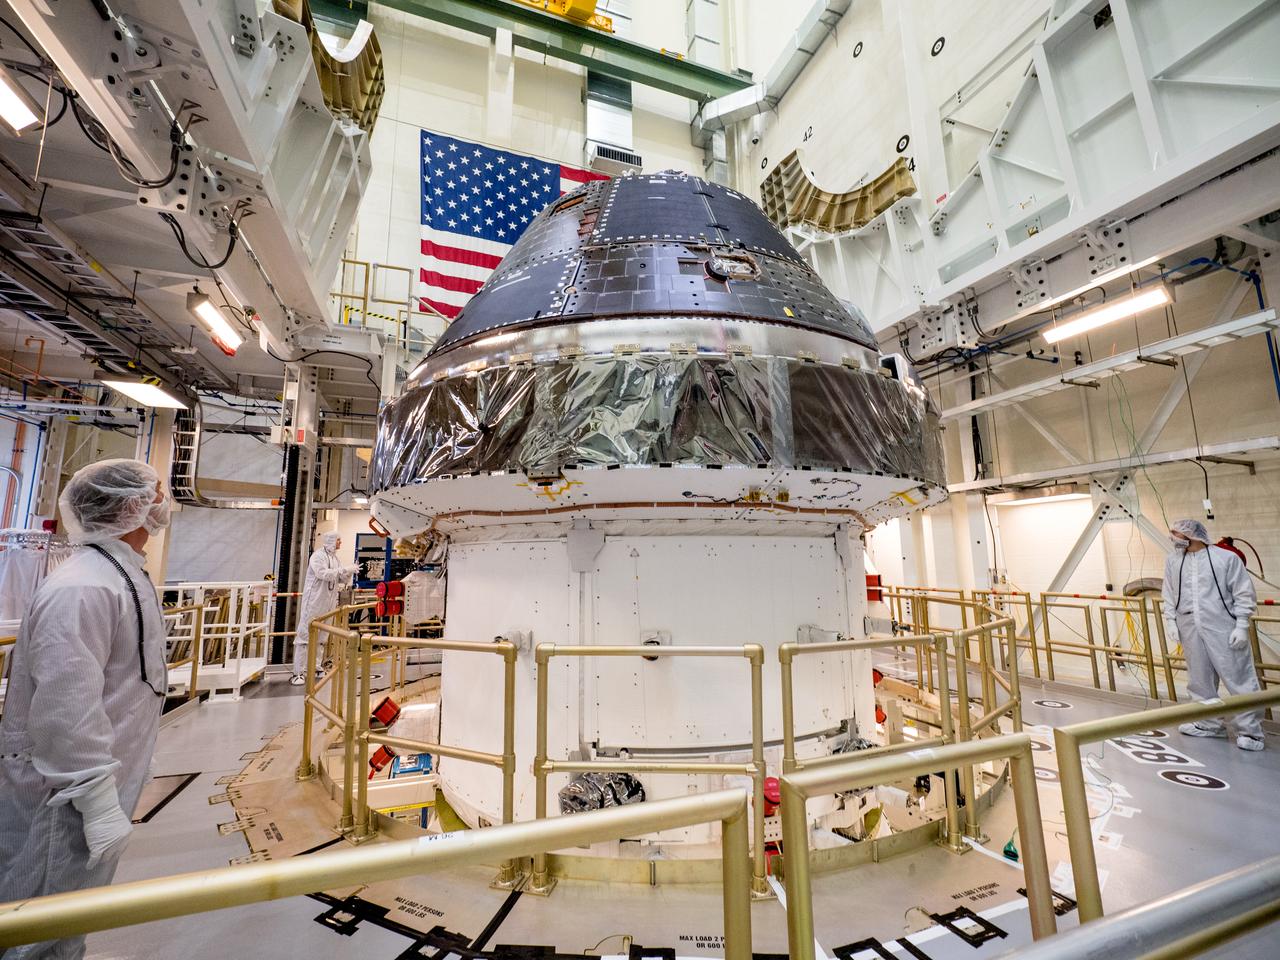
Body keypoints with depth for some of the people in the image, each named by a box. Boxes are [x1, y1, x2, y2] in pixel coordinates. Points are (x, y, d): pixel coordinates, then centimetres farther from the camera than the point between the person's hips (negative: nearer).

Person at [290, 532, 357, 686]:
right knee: (306, 634, -5)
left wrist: (350, 572, -3)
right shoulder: (318, 556, -10)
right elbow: (323, 574, -25)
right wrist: (344, 569, -25)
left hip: (329, 603, 8)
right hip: (314, 601, -8)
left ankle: (314, 666, 25)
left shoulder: (335, 558, 12)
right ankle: (298, 673, -2)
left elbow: (342, 580, 15)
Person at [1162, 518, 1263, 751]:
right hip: (1190, 630, 4)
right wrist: (1170, 620, 6)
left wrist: (1242, 625, -9)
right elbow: (1169, 594, 12)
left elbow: (1244, 594, -4)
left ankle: (1249, 730, 12)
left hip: (1223, 629, -4)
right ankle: (1209, 723, 24)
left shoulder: (1226, 557, -5)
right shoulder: (1173, 561, 7)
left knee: (1239, 678, 1)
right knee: (1200, 680, 12)